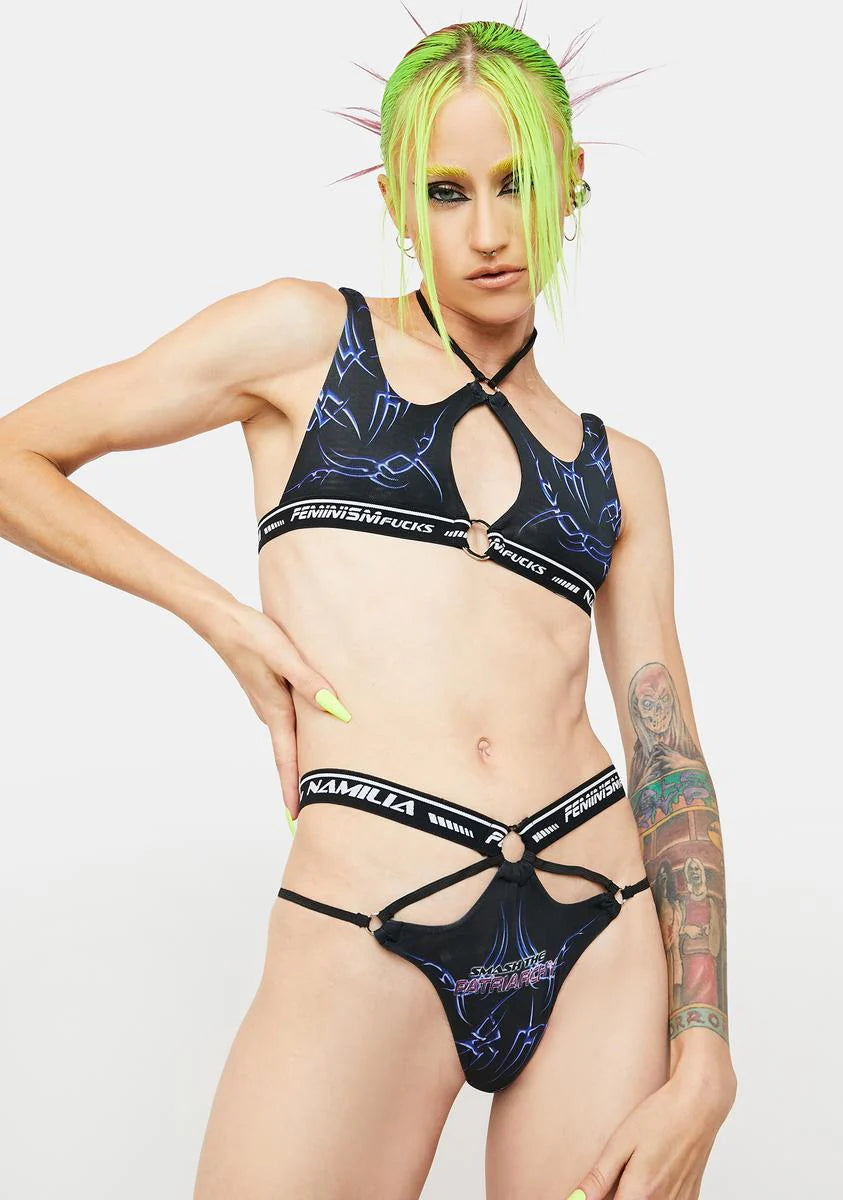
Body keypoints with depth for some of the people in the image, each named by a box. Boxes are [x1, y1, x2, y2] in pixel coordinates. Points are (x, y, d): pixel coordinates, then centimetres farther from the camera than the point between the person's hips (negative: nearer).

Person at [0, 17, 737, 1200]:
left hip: (605, 946, 3)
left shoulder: (618, 469, 14)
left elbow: (672, 766, 7)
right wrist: (222, 616, -1)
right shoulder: (308, 336, 7)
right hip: (364, 949, -2)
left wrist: (702, 1068, -2)